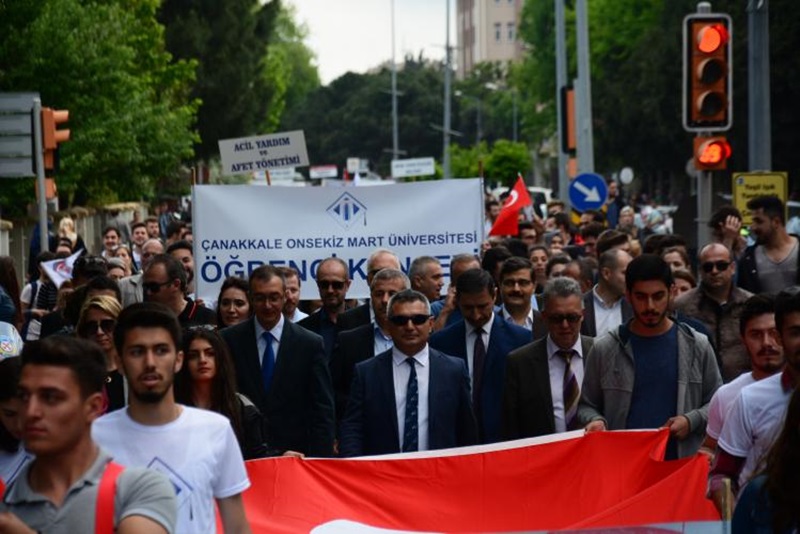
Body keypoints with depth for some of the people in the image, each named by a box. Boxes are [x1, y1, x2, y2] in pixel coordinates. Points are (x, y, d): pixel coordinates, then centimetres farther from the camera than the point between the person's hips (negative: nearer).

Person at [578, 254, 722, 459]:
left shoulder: (697, 346, 5)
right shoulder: (604, 349, 4)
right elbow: (586, 405, 9)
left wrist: (691, 421, -9)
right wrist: (594, 420, -13)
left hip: (683, 463, 1)